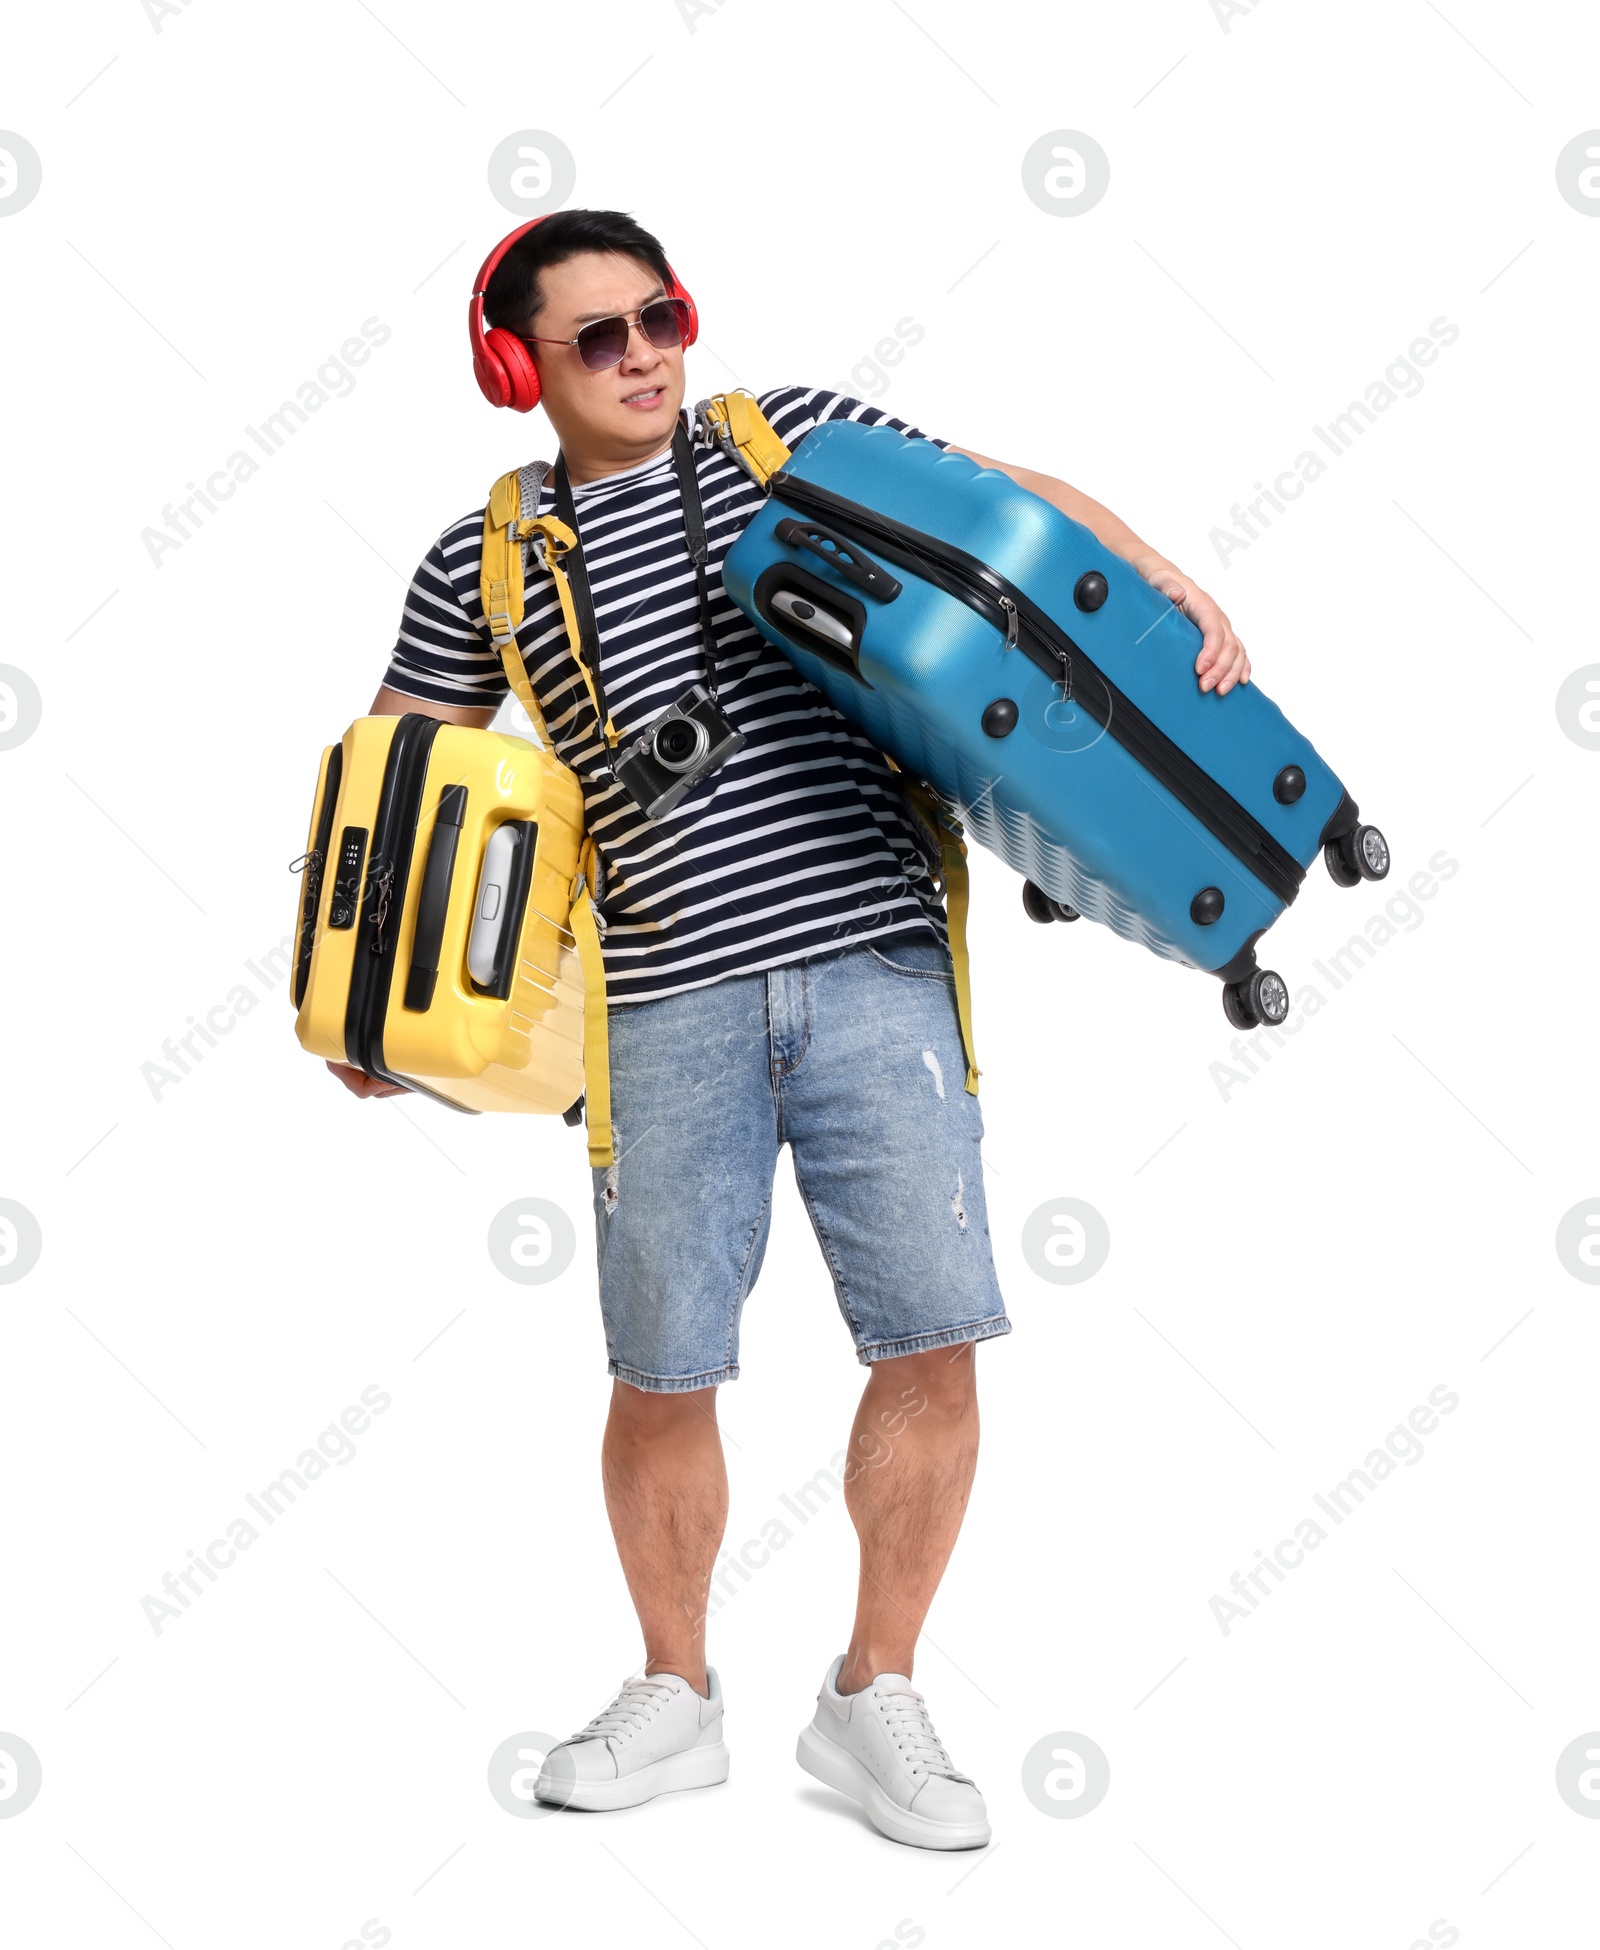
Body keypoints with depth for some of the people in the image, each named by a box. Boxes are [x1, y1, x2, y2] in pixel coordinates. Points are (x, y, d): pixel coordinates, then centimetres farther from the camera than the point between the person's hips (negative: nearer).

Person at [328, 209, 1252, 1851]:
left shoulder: (793, 433, 10)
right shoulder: (485, 561, 9)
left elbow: (1014, 500, 12)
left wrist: (1171, 590, -2)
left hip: (874, 964, 0)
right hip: (668, 1006, 0)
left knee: (933, 1342, -3)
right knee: (661, 1376, 5)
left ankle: (874, 1697, 18)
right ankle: (677, 1697, 28)